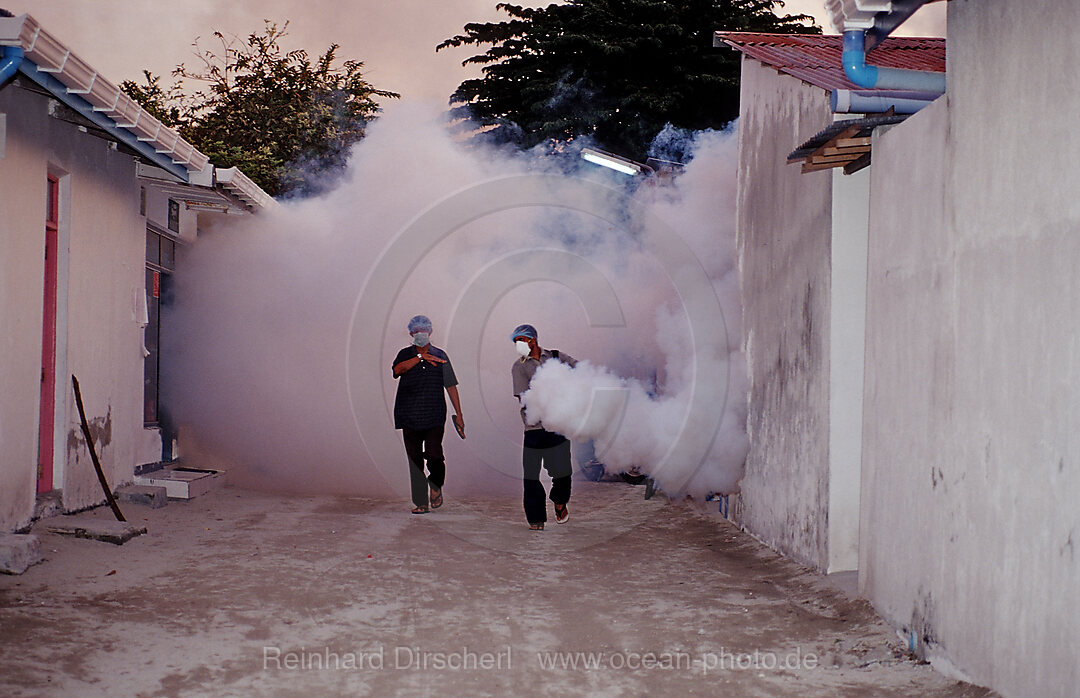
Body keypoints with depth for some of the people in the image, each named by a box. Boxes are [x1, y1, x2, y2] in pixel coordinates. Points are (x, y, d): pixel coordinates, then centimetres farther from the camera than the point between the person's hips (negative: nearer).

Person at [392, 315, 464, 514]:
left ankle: (436, 485, 16)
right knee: (415, 461, 2)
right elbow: (398, 369, -14)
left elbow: (451, 385, 10)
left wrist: (458, 414, 6)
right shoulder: (405, 354, 9)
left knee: (434, 456, -13)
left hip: (435, 416, -1)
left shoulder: (440, 355, 10)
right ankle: (420, 502, 10)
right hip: (410, 416, 1)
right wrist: (420, 358, -22)